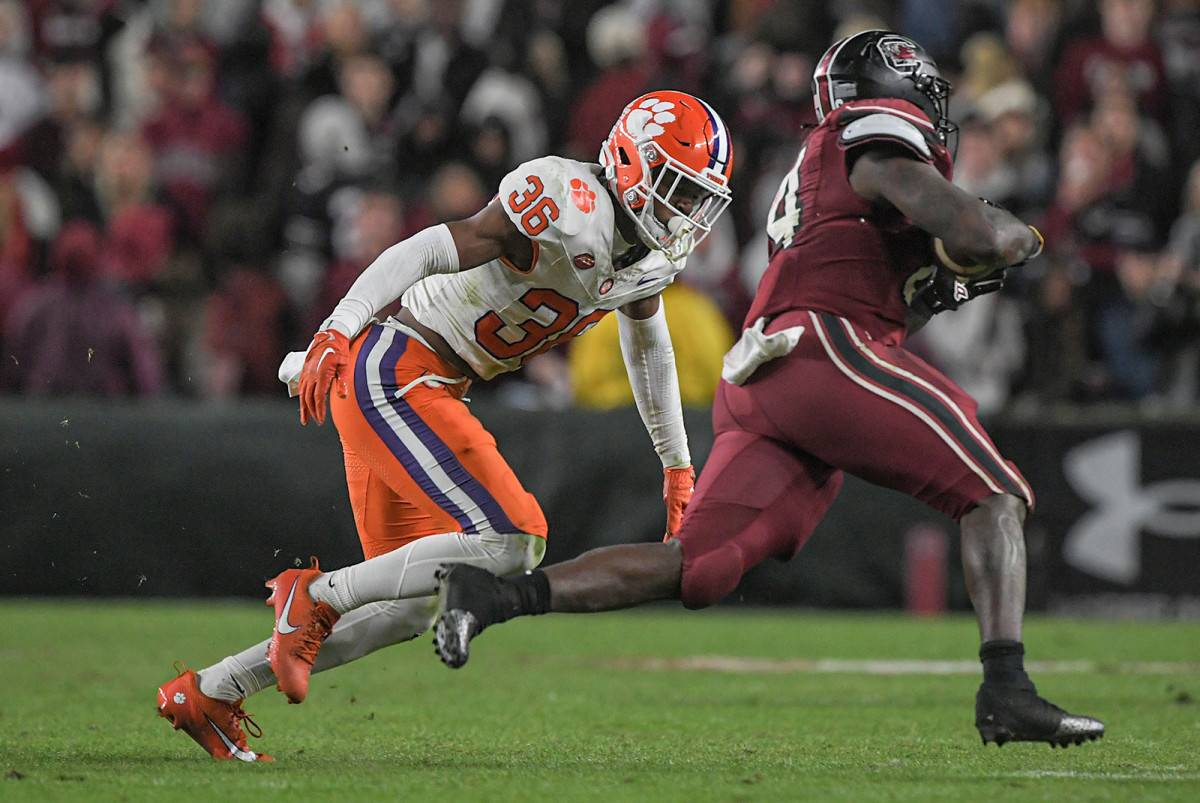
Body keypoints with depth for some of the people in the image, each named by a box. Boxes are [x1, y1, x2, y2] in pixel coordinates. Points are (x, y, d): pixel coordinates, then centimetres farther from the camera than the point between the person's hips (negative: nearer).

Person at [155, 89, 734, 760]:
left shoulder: (650, 261, 10)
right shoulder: (569, 203, -19)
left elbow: (652, 355, 30)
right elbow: (436, 249, -24)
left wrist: (678, 466, 39)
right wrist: (339, 331, -33)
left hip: (427, 394, 10)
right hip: (394, 373, -10)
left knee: (414, 607, 10)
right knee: (510, 542, -20)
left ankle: (208, 694, 16)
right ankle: (316, 596, -8)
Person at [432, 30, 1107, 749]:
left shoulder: (819, 166, 33)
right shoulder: (882, 138, 4)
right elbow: (970, 233, -11)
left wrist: (933, 291, 21)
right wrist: (1020, 238, 10)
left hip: (757, 387, 8)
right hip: (824, 353, -8)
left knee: (694, 569, 1)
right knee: (996, 496, -2)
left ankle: (491, 595, -9)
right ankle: (1007, 692, -16)